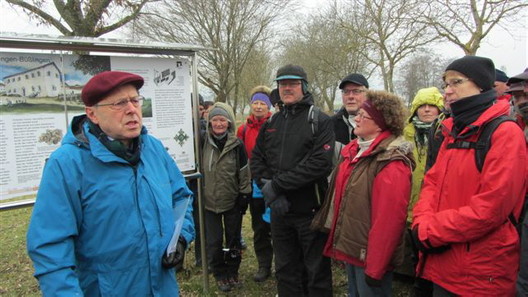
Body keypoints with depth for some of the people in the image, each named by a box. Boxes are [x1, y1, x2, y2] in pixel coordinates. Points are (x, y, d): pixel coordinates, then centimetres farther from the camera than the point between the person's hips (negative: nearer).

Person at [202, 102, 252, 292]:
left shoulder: (237, 145, -7)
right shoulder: (205, 144, -2)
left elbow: (244, 173, -3)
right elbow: (200, 170, 9)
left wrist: (244, 196, -5)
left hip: (232, 201, -1)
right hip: (210, 201, 1)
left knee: (233, 239, 13)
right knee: (213, 242, 6)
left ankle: (232, 272, 32)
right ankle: (220, 274, 26)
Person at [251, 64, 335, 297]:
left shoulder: (320, 121, -7)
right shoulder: (271, 123, 10)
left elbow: (320, 163, -20)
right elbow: (256, 160, 8)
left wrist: (277, 184, -19)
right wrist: (268, 189, -10)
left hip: (310, 210, -5)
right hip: (279, 210, 5)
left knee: (317, 272, 9)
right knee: (285, 271, 19)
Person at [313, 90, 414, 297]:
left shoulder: (390, 163, -22)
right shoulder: (353, 150, 5)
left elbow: (389, 219, -24)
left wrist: (375, 268, -21)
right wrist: (341, 243, 14)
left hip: (369, 256, -8)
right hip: (351, 249, 8)